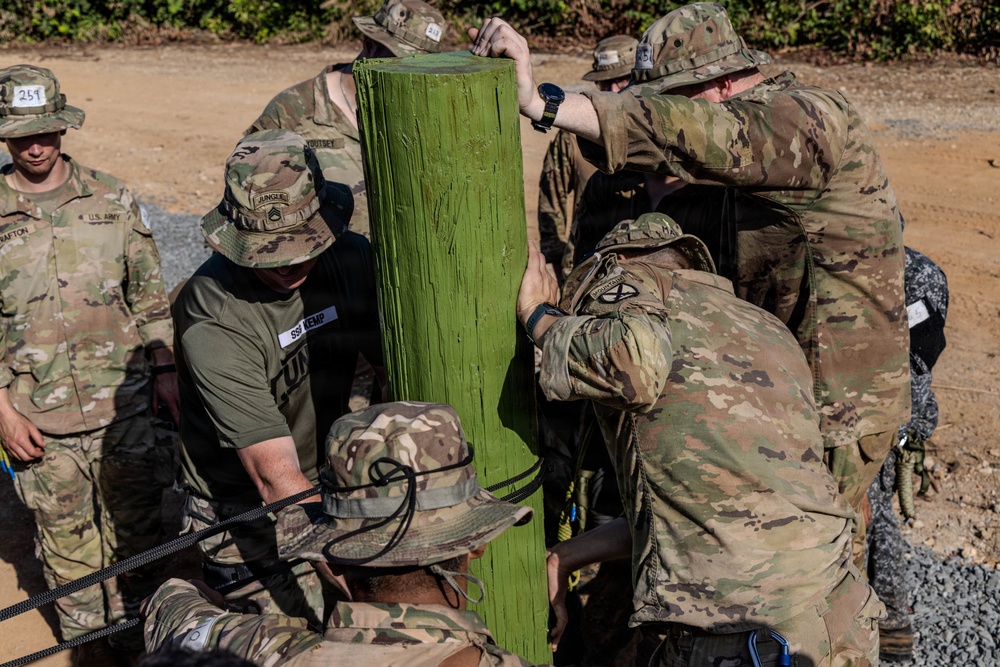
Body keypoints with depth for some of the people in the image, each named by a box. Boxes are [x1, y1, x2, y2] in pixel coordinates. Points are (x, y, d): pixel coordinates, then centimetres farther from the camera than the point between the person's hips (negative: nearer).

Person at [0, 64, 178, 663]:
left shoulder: (112, 199, 1)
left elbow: (150, 294, 8)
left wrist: (165, 370, 2)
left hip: (124, 406, 1)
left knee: (137, 524, 10)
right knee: (66, 535, 12)